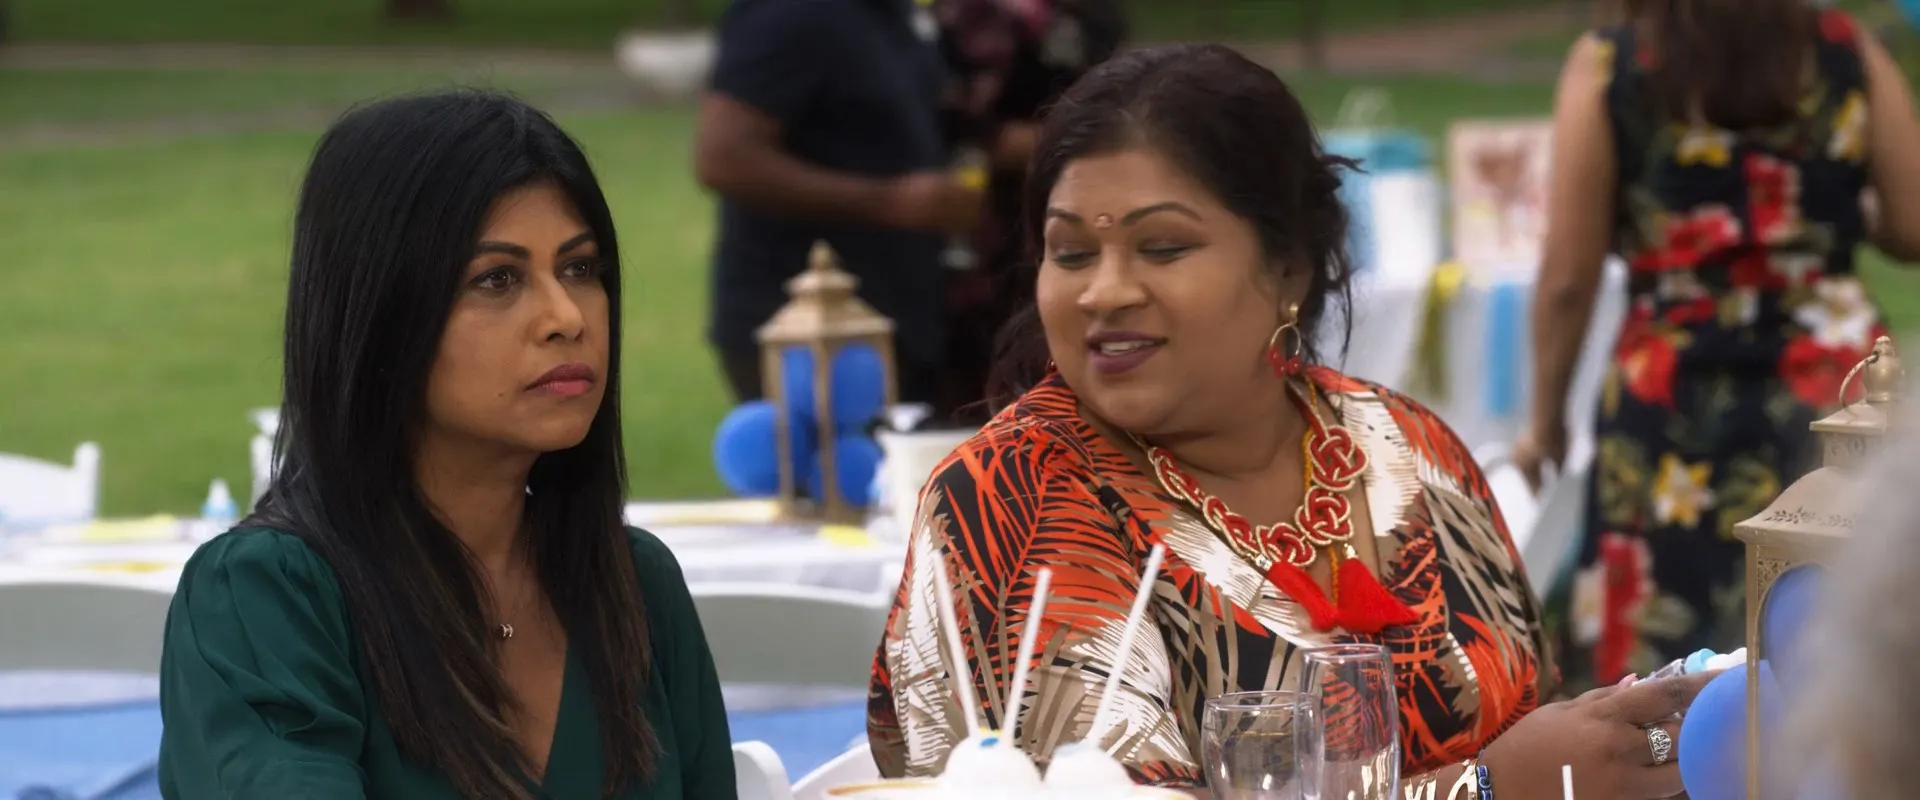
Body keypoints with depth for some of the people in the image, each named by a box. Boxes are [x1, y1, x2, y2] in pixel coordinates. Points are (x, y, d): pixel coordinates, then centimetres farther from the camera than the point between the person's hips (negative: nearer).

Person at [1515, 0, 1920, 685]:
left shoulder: (1608, 67, -5)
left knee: (1664, 664, 3)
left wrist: (1545, 419, 8)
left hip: (1672, 402, -2)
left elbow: (1569, 278, -5)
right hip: (1836, 387, 2)